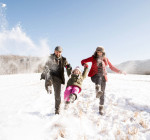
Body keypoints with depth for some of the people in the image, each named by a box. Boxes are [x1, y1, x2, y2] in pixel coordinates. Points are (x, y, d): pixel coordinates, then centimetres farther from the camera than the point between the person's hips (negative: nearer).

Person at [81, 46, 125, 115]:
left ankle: (101, 109, 15)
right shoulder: (93, 58, 5)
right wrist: (84, 64, -15)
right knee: (99, 77, -40)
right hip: (94, 76, -2)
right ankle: (98, 91, -63)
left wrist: (120, 71, 9)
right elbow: (83, 61, 8)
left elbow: (112, 67, 19)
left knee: (102, 94, -1)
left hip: (103, 77, 2)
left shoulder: (105, 59, 11)